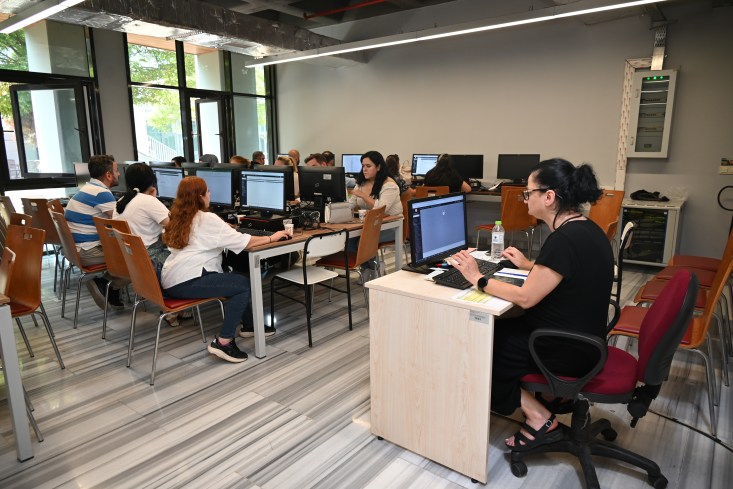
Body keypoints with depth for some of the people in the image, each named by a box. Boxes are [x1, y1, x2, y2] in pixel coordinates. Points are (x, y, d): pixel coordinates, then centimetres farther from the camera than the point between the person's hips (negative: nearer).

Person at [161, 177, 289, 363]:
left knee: (236, 279, 18)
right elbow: (243, 242, -13)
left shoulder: (179, 218, 14)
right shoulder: (207, 219, -12)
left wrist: (224, 229, 26)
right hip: (186, 282, -9)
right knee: (244, 284, -8)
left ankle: (249, 325, 28)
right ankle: (223, 342, -8)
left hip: (172, 281, 9)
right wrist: (272, 238, -2)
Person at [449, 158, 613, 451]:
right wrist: (529, 265, 22)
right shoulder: (586, 229, 3)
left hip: (566, 350, -9)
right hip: (581, 339, 9)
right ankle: (552, 396, 19)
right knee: (494, 330, 17)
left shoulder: (564, 239, -27)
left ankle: (539, 418, 8)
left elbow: (525, 298, -25)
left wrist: (478, 279, -15)